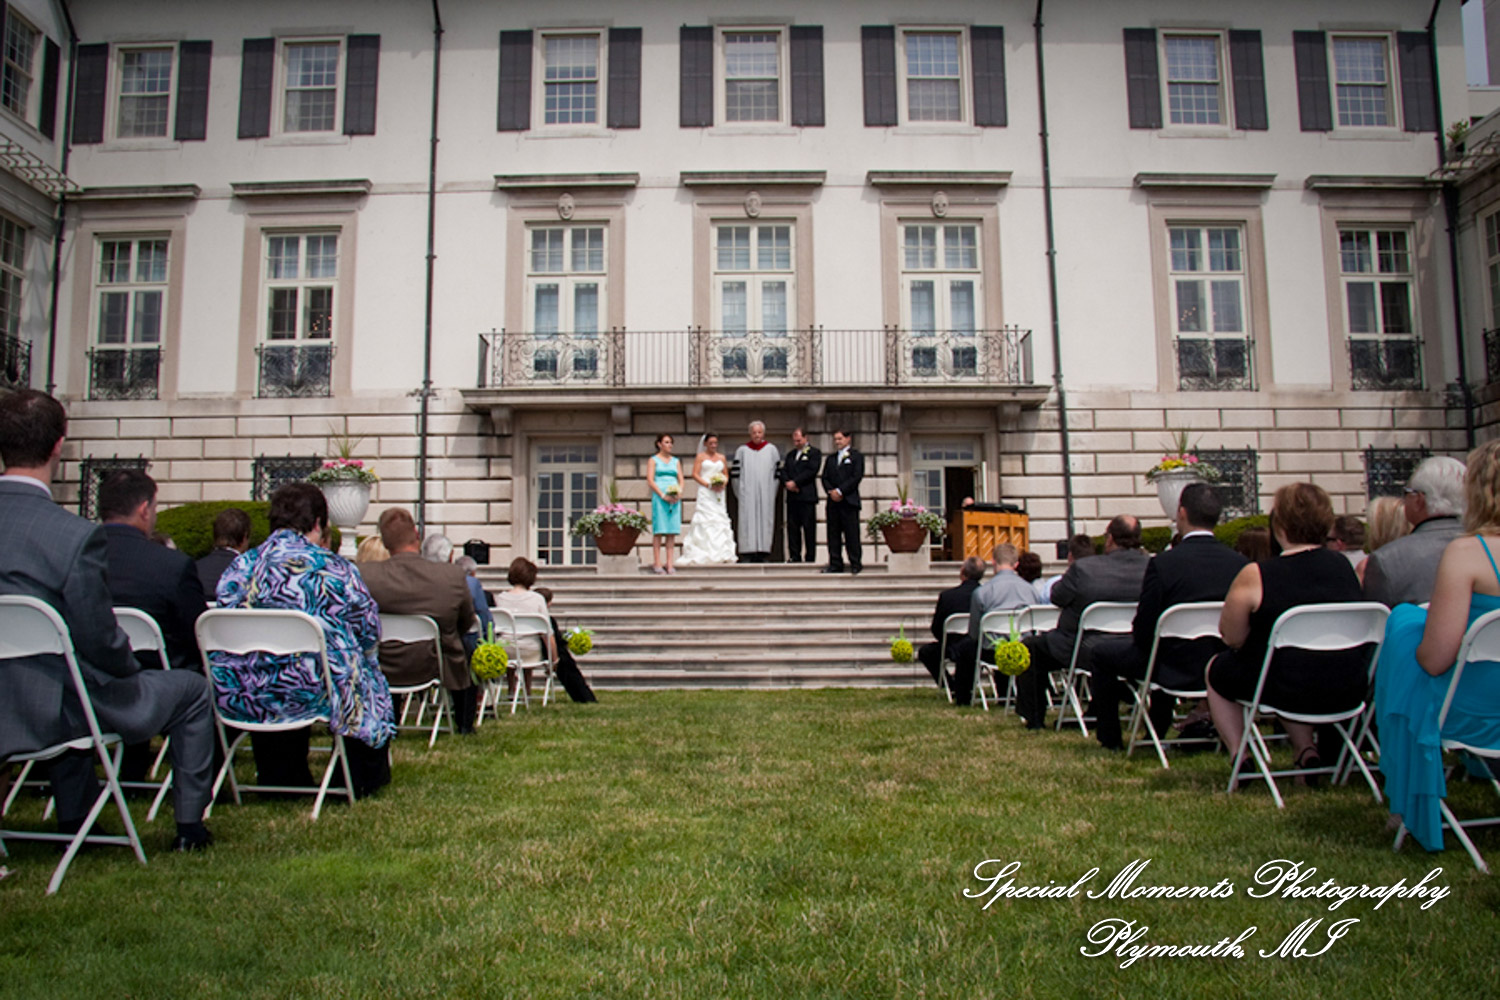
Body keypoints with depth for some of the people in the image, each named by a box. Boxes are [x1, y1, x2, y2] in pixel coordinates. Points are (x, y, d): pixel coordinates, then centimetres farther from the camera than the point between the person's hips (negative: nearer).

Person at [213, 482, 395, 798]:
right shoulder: (333, 569, -7)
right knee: (371, 685, 22)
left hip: (239, 700, 5)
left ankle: (279, 780, 43)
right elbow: (369, 633, -2)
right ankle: (363, 780, 32)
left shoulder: (238, 567, 4)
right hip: (311, 695, -4)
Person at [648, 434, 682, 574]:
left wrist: (679, 493, -6)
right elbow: (650, 481, -3)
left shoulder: (676, 461, 18)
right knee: (659, 530, -6)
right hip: (660, 496, -4)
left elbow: (681, 480, 14)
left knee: (672, 531, 0)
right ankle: (657, 563, -5)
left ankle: (670, 564, 1)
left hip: (675, 498, 4)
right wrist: (663, 495, -13)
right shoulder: (654, 460, 6)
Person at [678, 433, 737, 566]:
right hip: (705, 493, -4)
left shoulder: (721, 458, 16)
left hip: (719, 494, 4)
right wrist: (709, 485, -14)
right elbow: (695, 474, -4)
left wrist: (723, 484, -5)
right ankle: (705, 555, -12)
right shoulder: (700, 457, 3)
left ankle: (722, 554, -1)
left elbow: (726, 475, 17)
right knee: (706, 522, -11)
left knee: (720, 521, -2)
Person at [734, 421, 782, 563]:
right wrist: (740, 492, 1)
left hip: (766, 494, 1)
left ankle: (765, 554, -1)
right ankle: (749, 555, -7)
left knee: (765, 520, -2)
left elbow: (777, 472, 8)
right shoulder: (742, 450, 7)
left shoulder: (771, 449, 8)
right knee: (748, 521, -6)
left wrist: (772, 492, 3)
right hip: (748, 495, 0)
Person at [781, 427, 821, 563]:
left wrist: (795, 482, -13)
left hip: (807, 496, -6)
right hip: (792, 497, 6)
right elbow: (784, 471, 14)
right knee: (792, 527, 3)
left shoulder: (814, 453, 3)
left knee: (809, 529, -5)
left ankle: (810, 557, -2)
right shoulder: (790, 454, 22)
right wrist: (787, 482, -7)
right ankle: (794, 556, 6)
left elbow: (811, 471, -10)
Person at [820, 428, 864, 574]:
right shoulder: (831, 458, 20)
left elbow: (856, 477, -7)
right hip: (833, 502, 5)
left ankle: (855, 564, -1)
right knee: (833, 534, 4)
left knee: (851, 534, -5)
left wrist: (840, 491, -12)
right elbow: (825, 478, 13)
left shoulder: (856, 457, 4)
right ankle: (835, 564, 7)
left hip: (849, 501, -5)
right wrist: (831, 491, -6)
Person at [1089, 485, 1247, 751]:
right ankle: (1158, 732, 47)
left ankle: (1109, 737, 27)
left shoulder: (1163, 563, -20)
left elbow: (1143, 632, -15)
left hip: (1178, 670, -5)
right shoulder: (1241, 563, -7)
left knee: (1102, 649, 18)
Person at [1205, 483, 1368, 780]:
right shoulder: (1344, 565, 0)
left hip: (1290, 691, -5)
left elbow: (1232, 638, -8)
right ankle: (1307, 751, 26)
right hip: (1350, 691, 6)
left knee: (1217, 669, 21)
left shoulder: (1255, 576, -17)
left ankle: (1239, 755, 19)